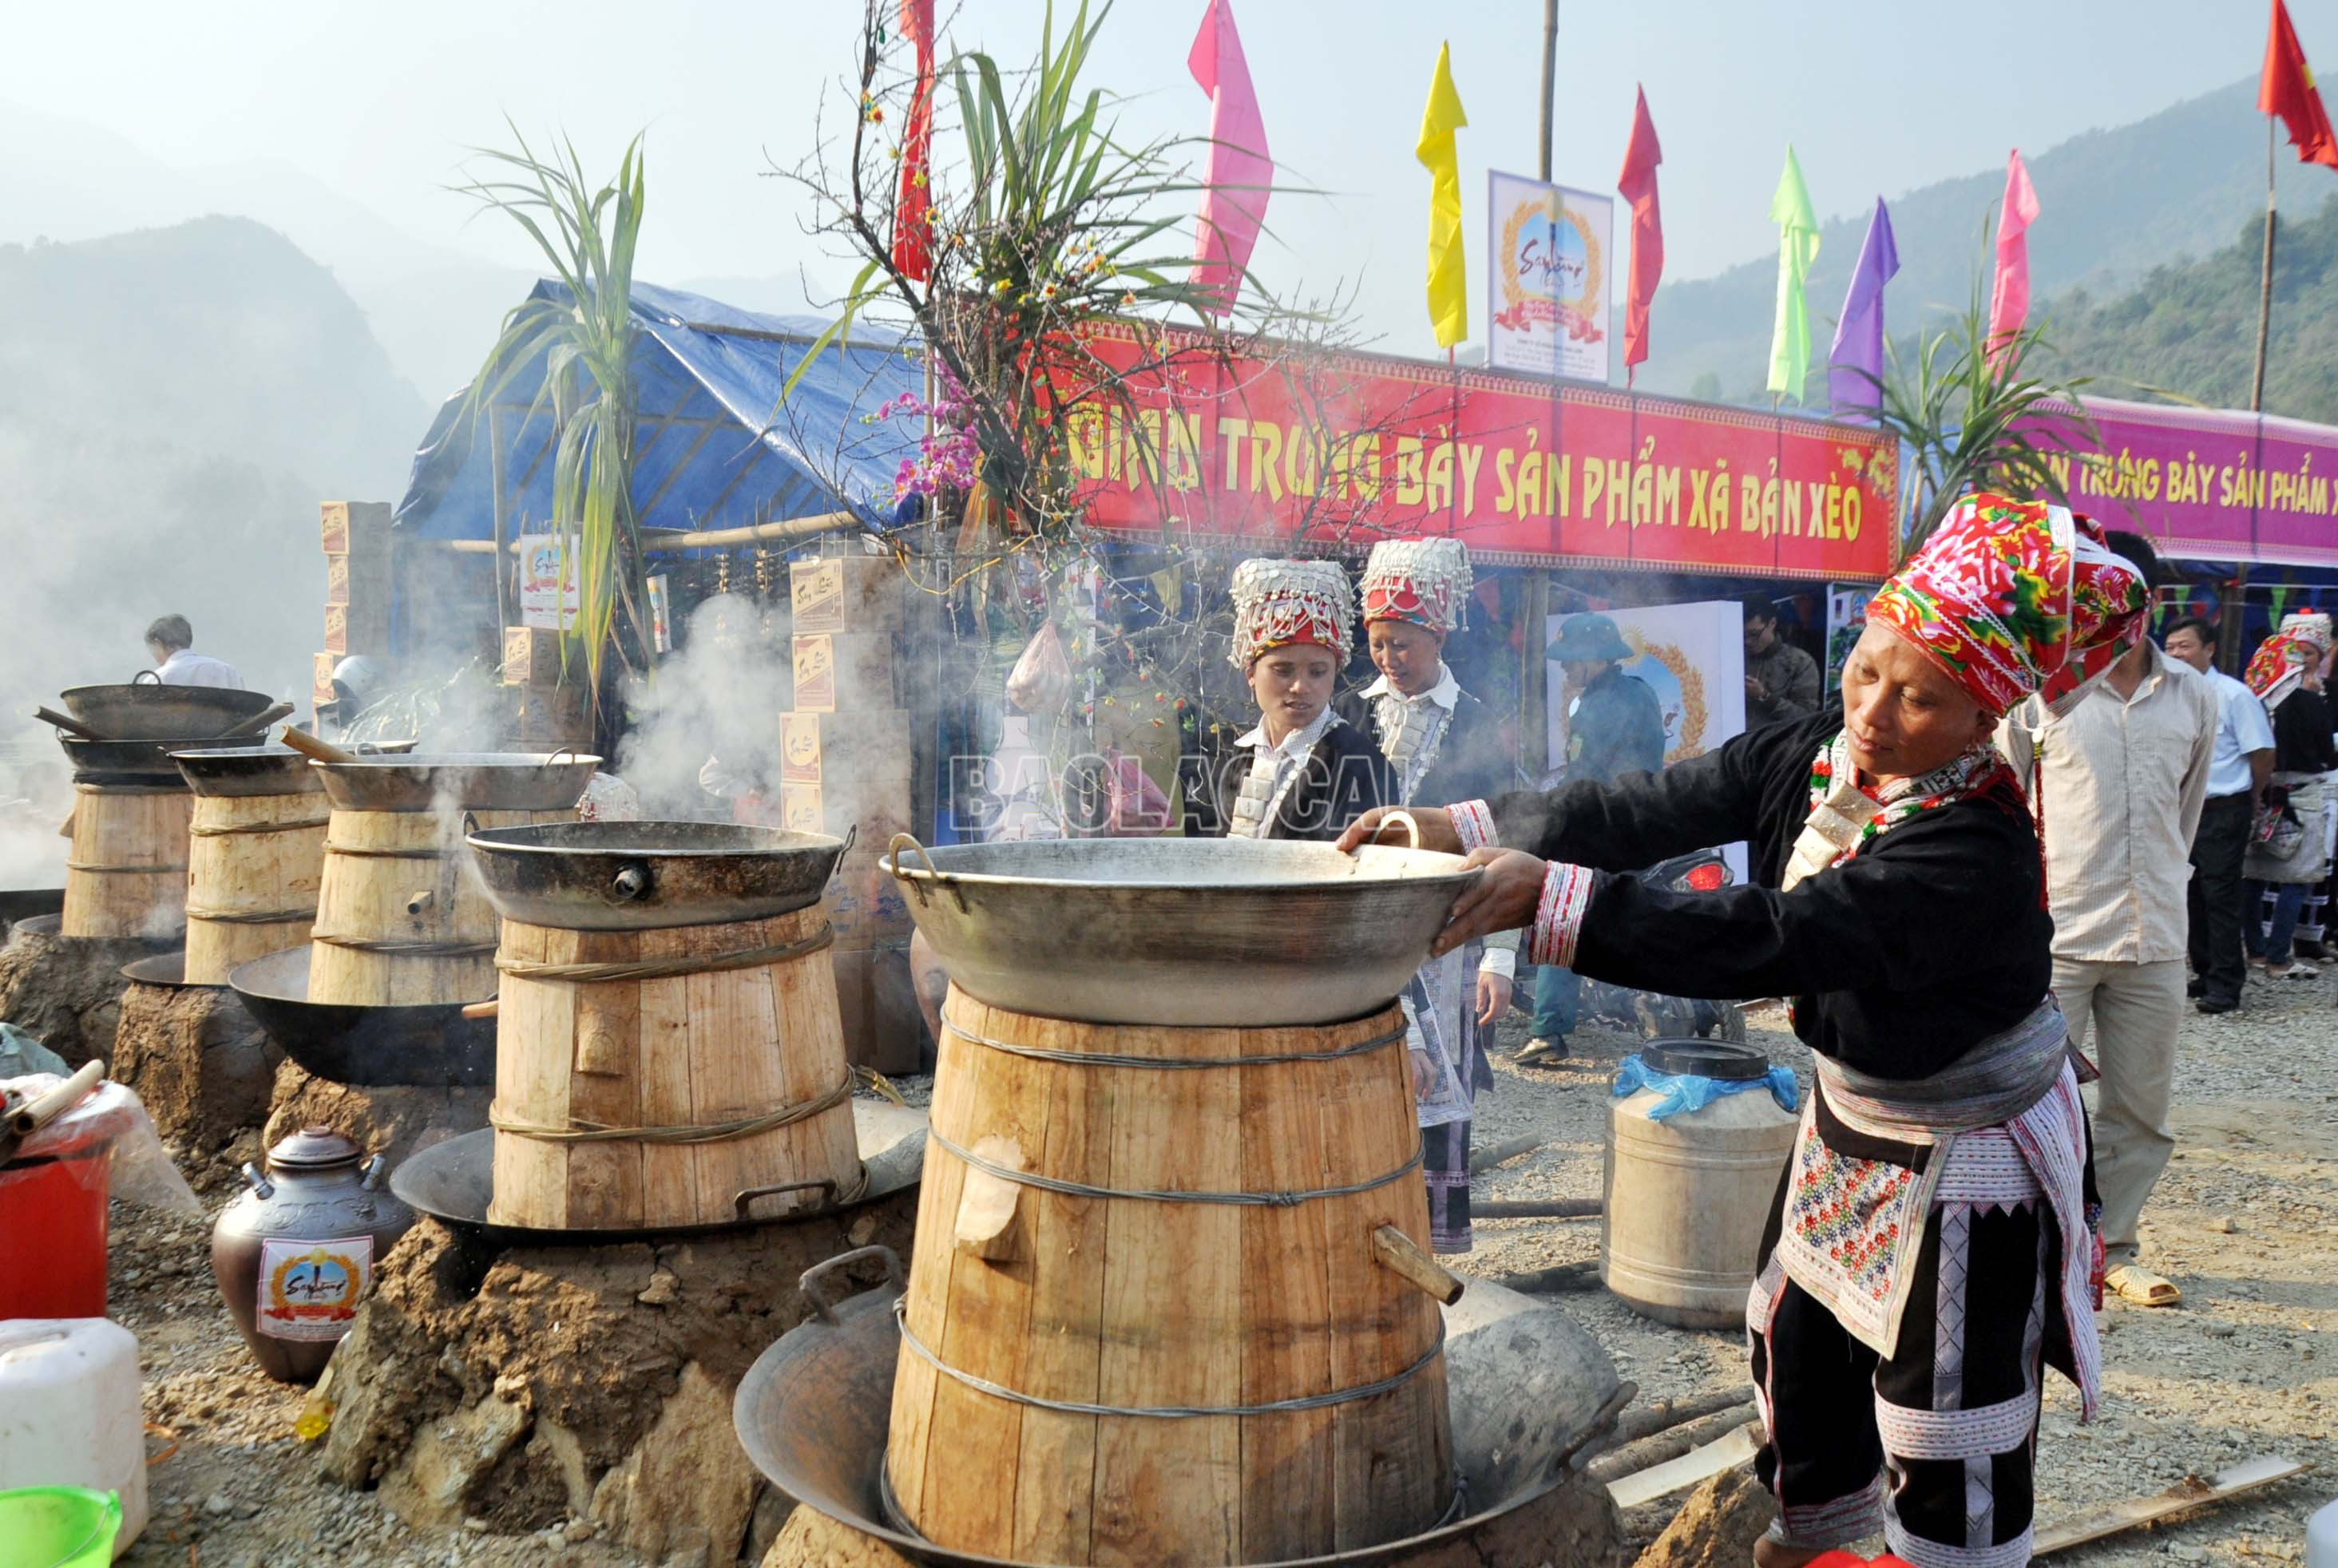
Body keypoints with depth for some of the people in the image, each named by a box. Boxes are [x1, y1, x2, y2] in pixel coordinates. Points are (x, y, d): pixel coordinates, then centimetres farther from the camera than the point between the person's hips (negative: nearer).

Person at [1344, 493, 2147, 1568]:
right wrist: (1472, 830, -30)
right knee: (1799, 1354, 22)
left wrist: (1554, 902, -47)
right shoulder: (1812, 758, -9)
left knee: (1948, 1437, 6)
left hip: (1966, 1154, -7)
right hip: (1849, 1118, 7)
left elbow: (1765, 943, -41)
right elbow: (1652, 810, -18)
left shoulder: (1976, 851, -32)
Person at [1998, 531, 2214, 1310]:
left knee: (2141, 1111, 11)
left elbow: (2189, 805, 20)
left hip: (2154, 939, 4)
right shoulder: (2038, 690, -5)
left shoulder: (2193, 696, 6)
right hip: (2054, 934, -4)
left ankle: (2113, 1248, 26)